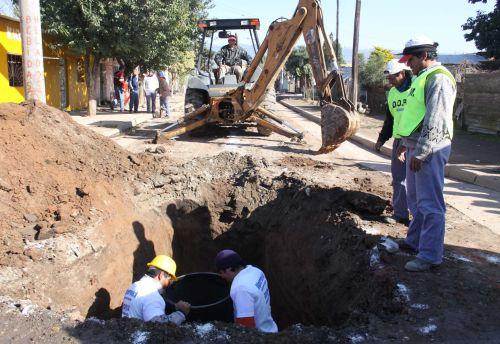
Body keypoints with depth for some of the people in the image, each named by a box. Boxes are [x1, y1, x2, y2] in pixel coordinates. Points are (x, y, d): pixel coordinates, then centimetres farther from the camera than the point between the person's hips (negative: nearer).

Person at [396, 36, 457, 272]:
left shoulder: (438, 79, -15)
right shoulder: (423, 78, 18)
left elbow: (435, 122, -22)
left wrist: (420, 153, -22)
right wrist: (407, 143, 26)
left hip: (429, 150, -11)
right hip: (416, 148, 11)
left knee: (430, 204, -5)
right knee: (416, 200, 20)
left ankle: (430, 256, 3)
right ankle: (415, 241, 34)